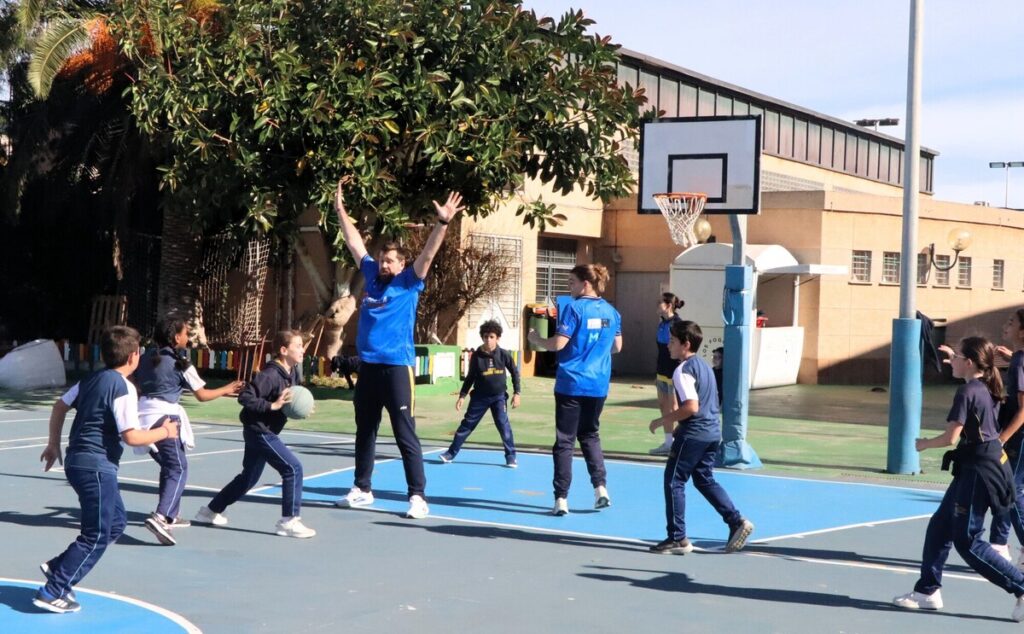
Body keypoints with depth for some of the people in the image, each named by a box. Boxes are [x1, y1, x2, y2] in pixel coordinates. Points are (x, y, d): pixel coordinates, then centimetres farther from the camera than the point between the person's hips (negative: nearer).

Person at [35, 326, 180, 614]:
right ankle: (53, 592, -1)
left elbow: (60, 406, 18)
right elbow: (132, 436, -20)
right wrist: (164, 432, -4)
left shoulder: (93, 379, 11)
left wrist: (54, 444, 27)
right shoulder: (124, 387, -15)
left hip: (77, 461, 9)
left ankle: (58, 567, 18)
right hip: (97, 466, -9)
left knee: (116, 522, 19)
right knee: (98, 535, -1)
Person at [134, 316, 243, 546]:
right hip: (165, 416, -8)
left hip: (144, 413, 8)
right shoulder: (179, 363, -7)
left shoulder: (147, 357, 11)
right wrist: (225, 390, 13)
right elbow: (202, 395, -1)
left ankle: (170, 516, 26)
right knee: (179, 468, -7)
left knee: (168, 466, 22)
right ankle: (160, 516, -26)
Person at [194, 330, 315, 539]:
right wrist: (272, 405, -28)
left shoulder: (293, 373, 5)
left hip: (265, 431, 10)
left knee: (248, 478, 21)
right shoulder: (270, 375, -22)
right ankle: (289, 521, -7)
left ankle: (211, 510, 36)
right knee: (293, 468, -13)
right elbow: (245, 397, -25)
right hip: (259, 430, -10)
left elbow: (292, 399, 19)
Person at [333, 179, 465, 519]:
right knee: (364, 431, 14)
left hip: (396, 367, -6)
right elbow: (355, 242, 18)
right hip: (368, 366, 6)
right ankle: (362, 489, 25)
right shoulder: (372, 276, 11)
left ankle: (417, 496, -3)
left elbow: (428, 254, -13)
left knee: (405, 434, -5)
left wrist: (442, 223, -25)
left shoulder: (408, 283, -1)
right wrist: (340, 210, 20)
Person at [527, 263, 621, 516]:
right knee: (590, 434, 22)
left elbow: (558, 343, -15)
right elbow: (617, 347, 15)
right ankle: (600, 486, 10)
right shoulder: (611, 312, 7)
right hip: (598, 385, 5)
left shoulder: (575, 308, -10)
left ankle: (561, 498, -1)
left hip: (571, 384, -5)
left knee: (564, 441, 0)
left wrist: (535, 339, 2)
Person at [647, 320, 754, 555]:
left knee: (674, 482, 0)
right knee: (704, 480, 19)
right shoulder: (704, 366, 15)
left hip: (693, 434, -9)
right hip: (713, 431, 9)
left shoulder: (683, 370, -14)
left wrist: (662, 421, -14)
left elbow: (691, 406, -24)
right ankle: (737, 521, 9)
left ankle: (677, 538, 2)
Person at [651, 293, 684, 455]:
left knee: (673, 407, -4)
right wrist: (656, 372, 18)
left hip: (673, 373, -9)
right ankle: (668, 442, 18)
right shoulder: (662, 323, 11)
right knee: (663, 406, 11)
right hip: (662, 372, 9)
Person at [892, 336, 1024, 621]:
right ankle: (927, 590, 20)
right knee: (939, 526, 13)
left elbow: (951, 437, -21)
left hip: (978, 471, -10)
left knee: (967, 541, -4)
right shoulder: (988, 388, 8)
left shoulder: (967, 392, -18)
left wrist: (923, 443, -4)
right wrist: (956, 360, 32)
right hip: (975, 469, 10)